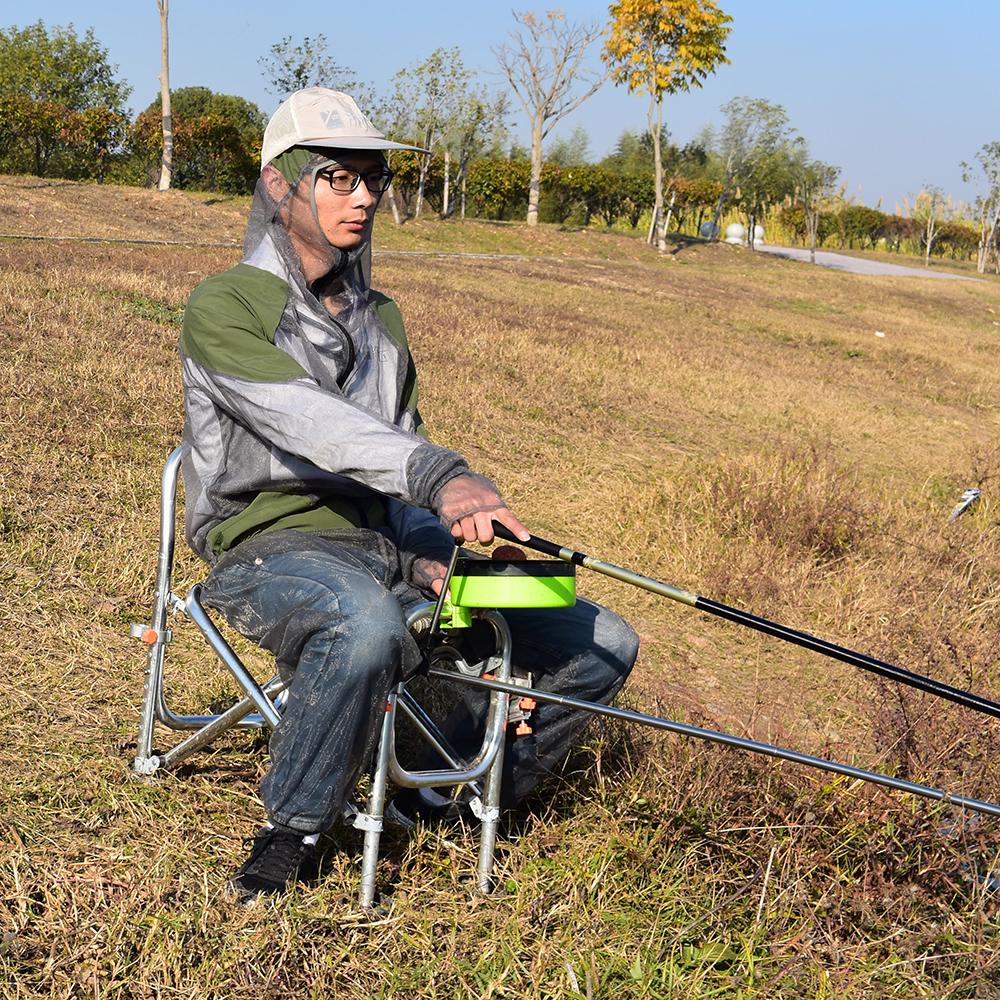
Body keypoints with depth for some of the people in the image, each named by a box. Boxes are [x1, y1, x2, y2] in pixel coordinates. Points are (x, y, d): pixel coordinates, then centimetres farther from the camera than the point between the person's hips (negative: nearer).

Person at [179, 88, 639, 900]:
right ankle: (291, 833, -19)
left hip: (379, 548, 7)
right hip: (269, 551, -7)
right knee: (367, 622, -43)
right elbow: (308, 422, -24)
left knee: (603, 646, -3)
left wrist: (426, 553, -4)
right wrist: (442, 478, -39)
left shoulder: (381, 320, 18)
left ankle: (451, 794, 13)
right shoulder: (224, 307, -6)